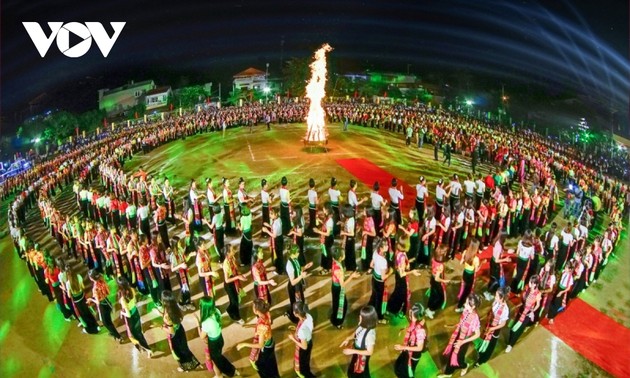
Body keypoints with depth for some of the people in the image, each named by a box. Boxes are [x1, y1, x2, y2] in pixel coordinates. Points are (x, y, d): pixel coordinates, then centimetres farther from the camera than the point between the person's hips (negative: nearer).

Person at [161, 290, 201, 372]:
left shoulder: (167, 316, -38)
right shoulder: (175, 307, -18)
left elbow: (171, 331, -28)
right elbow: (181, 317, 2)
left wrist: (163, 327, -13)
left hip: (174, 336, -5)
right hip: (180, 330, 6)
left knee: (178, 352, 25)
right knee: (183, 348, 30)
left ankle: (185, 367, 50)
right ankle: (193, 363, 49)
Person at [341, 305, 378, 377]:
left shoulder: (370, 334, -39)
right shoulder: (362, 325, -17)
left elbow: (369, 352, -29)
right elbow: (356, 333, 6)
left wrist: (353, 351, -30)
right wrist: (348, 339, -11)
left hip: (362, 356, -7)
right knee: (353, 371, 33)